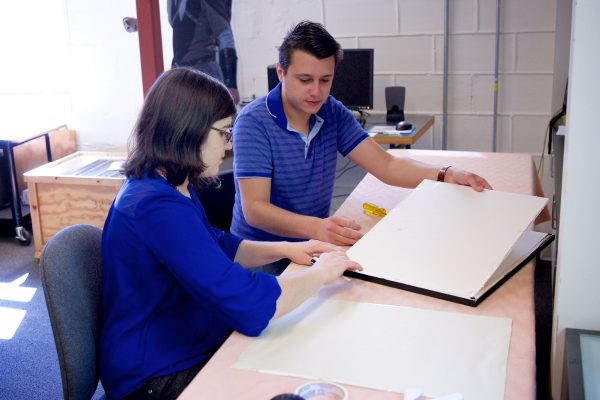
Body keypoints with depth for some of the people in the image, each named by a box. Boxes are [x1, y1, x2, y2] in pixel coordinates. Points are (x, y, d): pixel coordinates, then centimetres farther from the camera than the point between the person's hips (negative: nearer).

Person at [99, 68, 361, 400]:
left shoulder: (169, 187, 3)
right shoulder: (158, 207, -30)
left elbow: (217, 247, 19)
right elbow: (249, 305, -33)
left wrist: (284, 249, 4)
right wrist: (321, 273, -17)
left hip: (189, 351, 9)